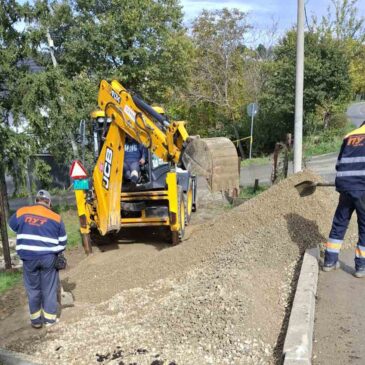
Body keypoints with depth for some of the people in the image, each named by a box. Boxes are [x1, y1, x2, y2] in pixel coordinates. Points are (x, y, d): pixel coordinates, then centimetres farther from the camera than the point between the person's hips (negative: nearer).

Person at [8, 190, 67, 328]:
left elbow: (12, 226, 22)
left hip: (29, 258, 1)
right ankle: (49, 318, 21)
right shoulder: (56, 217, 1)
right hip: (48, 258, -1)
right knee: (49, 288, 12)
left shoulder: (21, 212, 2)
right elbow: (63, 241, 6)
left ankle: (35, 319, 24)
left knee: (33, 289, 15)